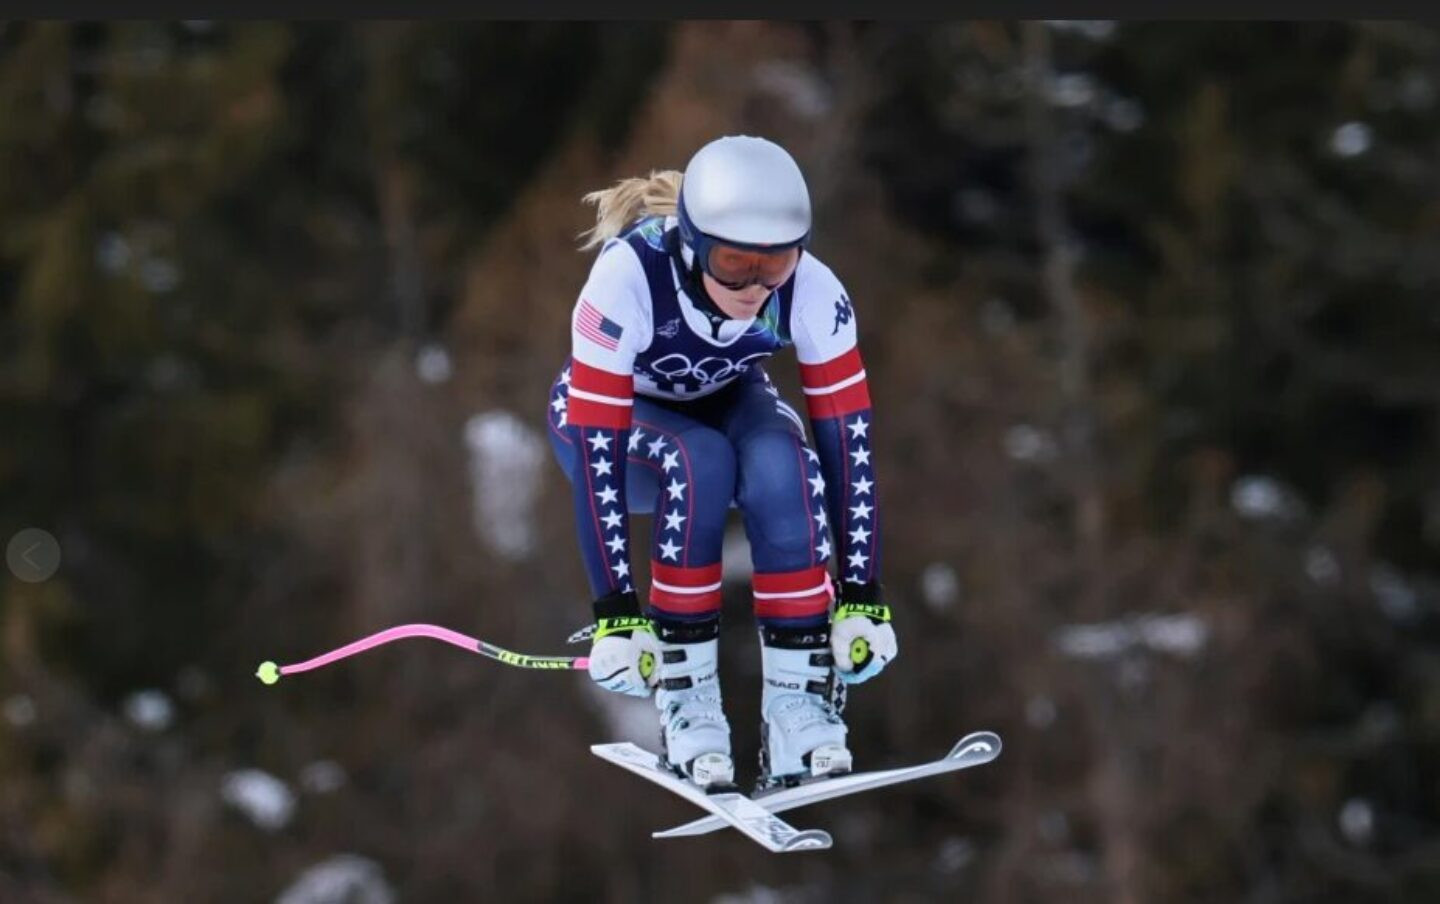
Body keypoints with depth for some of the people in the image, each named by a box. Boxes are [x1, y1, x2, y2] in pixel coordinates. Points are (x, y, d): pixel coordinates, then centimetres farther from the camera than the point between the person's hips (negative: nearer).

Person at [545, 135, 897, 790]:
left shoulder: (810, 291, -29)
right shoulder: (627, 277, -37)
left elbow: (848, 445, -24)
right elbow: (596, 460, -37)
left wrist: (862, 601, -28)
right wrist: (616, 615, -39)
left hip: (726, 402, 2)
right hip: (616, 417, -2)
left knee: (781, 463, -32)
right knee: (699, 463, -35)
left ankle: (797, 700, -25)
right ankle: (684, 697, -25)